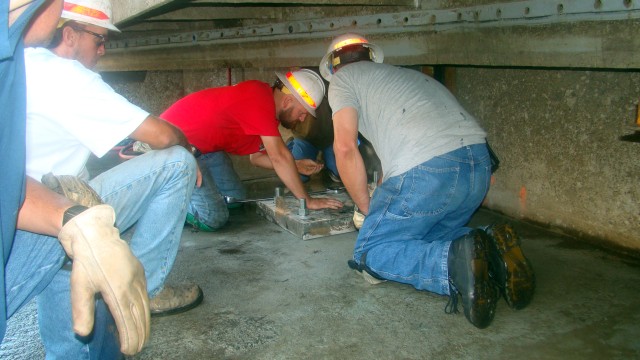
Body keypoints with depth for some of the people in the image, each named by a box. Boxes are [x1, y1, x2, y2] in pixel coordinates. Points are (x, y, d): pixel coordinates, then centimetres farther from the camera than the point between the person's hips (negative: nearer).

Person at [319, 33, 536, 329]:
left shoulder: (343, 79, 15)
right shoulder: (405, 73, 35)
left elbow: (345, 148, 2)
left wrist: (368, 208, 13)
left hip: (427, 171, -8)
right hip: (480, 165, 8)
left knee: (370, 253, 4)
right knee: (428, 238, 26)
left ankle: (456, 261, -20)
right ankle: (490, 248, -2)